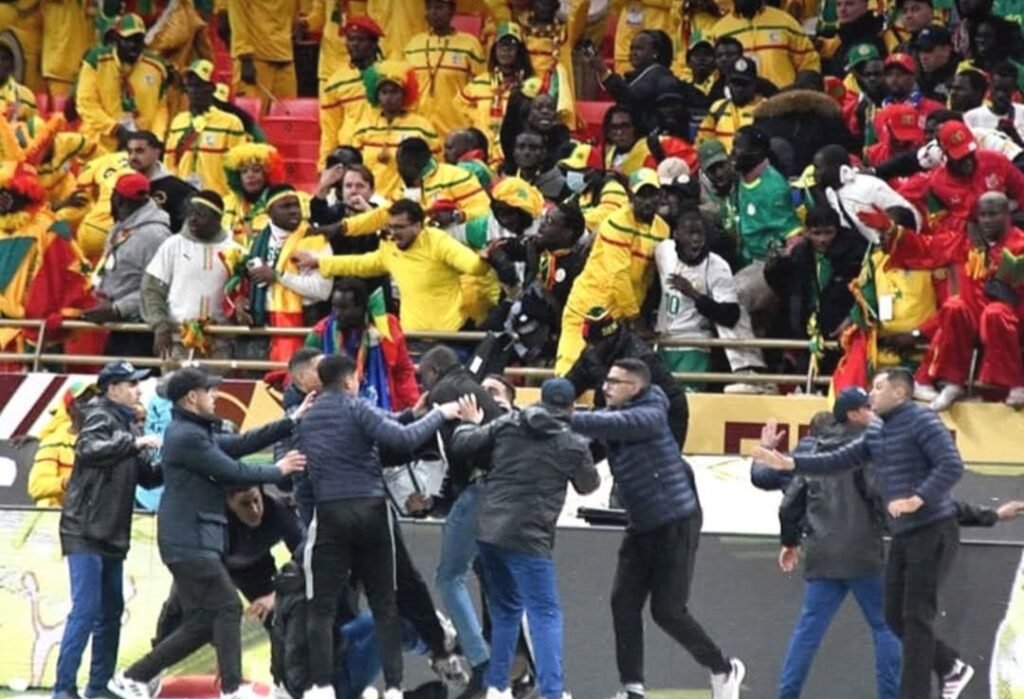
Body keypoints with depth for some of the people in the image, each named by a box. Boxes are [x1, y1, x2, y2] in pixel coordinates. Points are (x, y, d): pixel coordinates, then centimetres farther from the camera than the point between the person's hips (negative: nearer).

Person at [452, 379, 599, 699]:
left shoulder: (508, 424, 6)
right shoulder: (572, 445, -2)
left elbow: (462, 444, 5)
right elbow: (588, 485, 14)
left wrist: (470, 423, 27)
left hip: (489, 529, 5)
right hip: (527, 538, -5)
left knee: (505, 610, 19)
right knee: (546, 615, -1)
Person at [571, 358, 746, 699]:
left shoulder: (650, 417, -18)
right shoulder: (613, 416, 8)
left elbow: (610, 424, -33)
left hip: (677, 525, -8)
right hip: (642, 527, 8)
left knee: (668, 611, -6)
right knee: (624, 604, -1)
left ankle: (723, 669, 13)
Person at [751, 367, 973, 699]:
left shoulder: (922, 422, -12)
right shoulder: (876, 432, 14)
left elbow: (952, 466, -21)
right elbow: (840, 461, 15)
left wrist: (918, 498, -30)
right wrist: (790, 463, 6)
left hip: (933, 533, -9)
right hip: (903, 535, 9)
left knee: (917, 617, -8)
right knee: (896, 617, 10)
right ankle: (951, 667, 25)